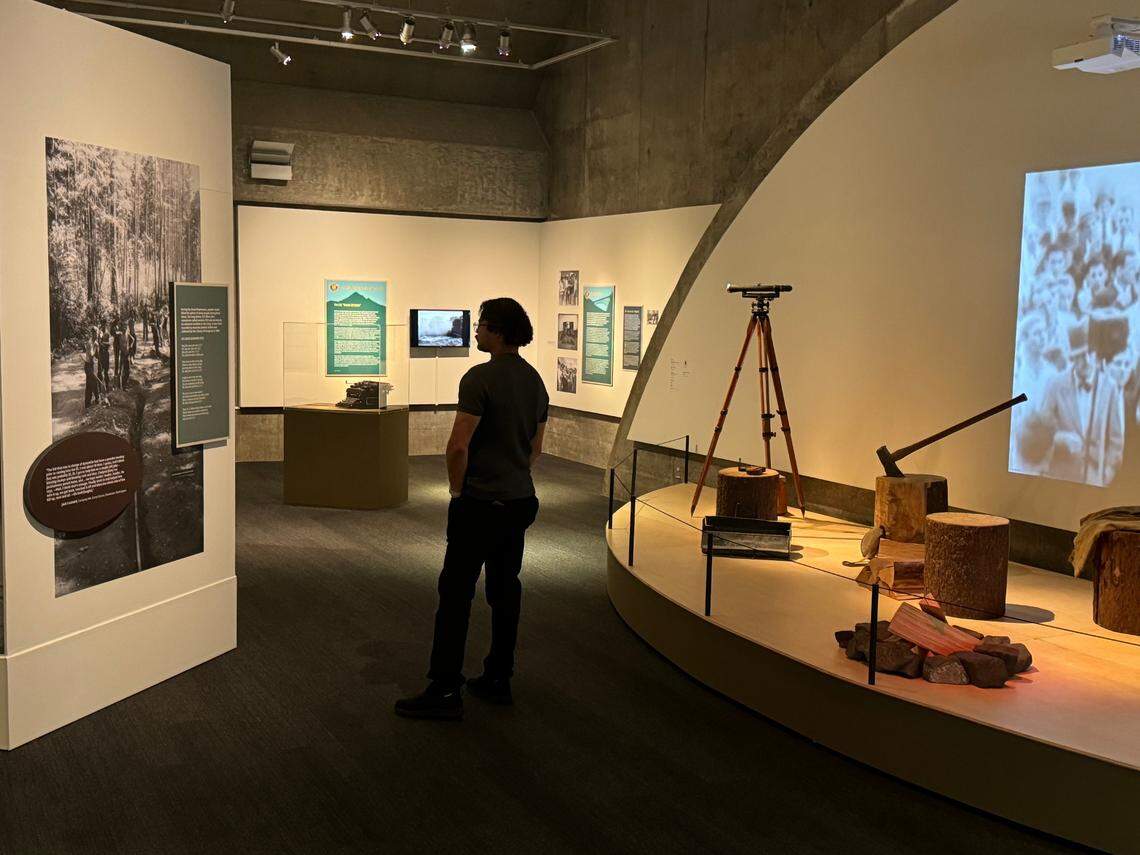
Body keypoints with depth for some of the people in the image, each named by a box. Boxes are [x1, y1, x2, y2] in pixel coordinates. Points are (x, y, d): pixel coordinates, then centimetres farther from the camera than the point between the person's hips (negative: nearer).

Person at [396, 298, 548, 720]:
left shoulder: (480, 378, -17)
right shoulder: (535, 381, 9)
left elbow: (458, 446, -20)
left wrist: (458, 490, -5)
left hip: (481, 505, -8)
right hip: (521, 501, 8)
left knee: (456, 593, -2)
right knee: (505, 590, 14)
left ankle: (444, 691, 1)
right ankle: (498, 680, 21)